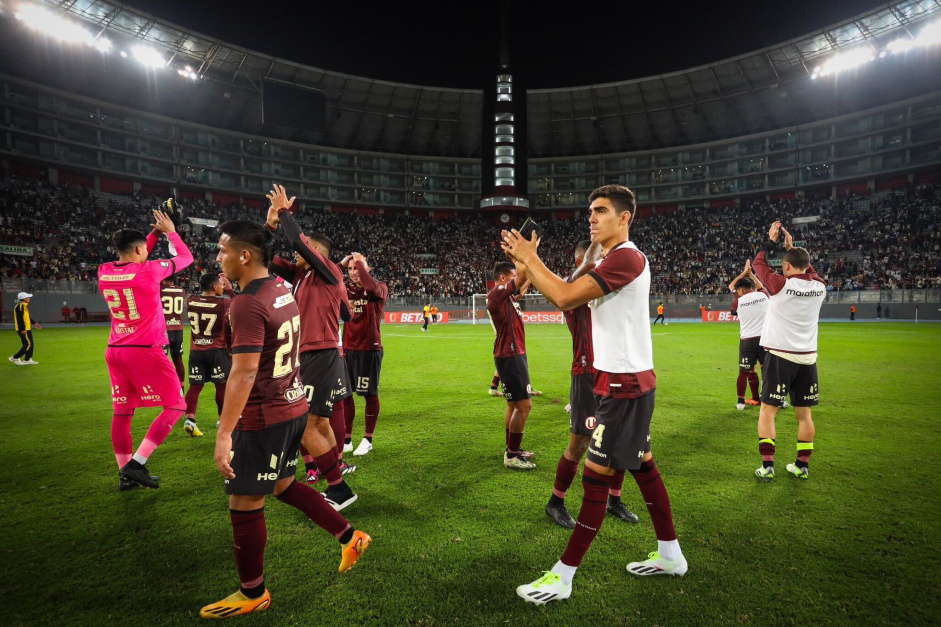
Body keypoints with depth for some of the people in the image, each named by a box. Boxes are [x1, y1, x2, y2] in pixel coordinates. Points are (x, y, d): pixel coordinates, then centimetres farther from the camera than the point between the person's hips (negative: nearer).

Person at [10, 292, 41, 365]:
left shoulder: (25, 306, 15)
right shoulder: (20, 306, -16)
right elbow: (20, 318, -22)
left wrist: (34, 323, 22)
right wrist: (22, 329, -24)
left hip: (27, 328, 10)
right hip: (23, 329, -10)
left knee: (30, 344, 12)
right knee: (28, 344, -8)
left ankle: (27, 359, 17)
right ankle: (15, 358, 1)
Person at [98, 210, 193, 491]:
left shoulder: (104, 272, 5)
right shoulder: (149, 270, -14)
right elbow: (186, 257, 0)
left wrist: (154, 234, 22)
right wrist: (170, 231, 12)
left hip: (115, 351, 7)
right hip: (145, 351, -7)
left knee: (122, 412, 12)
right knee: (175, 406, 2)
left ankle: (125, 473, 19)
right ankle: (136, 463, -4)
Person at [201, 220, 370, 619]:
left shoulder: (247, 304, -20)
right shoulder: (283, 293, 7)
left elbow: (244, 373, -25)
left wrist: (224, 433, -23)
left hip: (264, 416, -9)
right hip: (294, 406, 9)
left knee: (245, 504, 7)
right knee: (282, 485, 24)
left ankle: (253, 594, 25)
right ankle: (350, 537, 30)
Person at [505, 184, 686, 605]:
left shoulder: (626, 257, -18)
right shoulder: (611, 260, 15)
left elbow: (564, 297, -26)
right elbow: (567, 297, 12)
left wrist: (530, 258, -13)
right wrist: (527, 265, 3)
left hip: (624, 386, -10)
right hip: (627, 383, 10)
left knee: (596, 478, -4)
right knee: (642, 467, 18)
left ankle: (562, 577, 7)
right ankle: (670, 554, 34)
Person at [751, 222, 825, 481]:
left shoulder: (781, 285, -12)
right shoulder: (820, 287, 1)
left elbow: (758, 264, 4)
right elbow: (809, 270, 24)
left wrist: (771, 242, 14)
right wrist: (792, 247, 27)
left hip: (780, 356, -5)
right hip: (807, 358, 5)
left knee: (767, 410, 2)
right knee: (804, 413, 12)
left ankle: (767, 466, 0)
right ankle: (802, 466, 20)